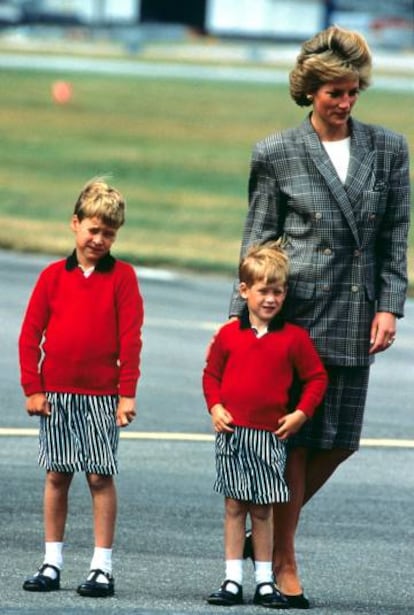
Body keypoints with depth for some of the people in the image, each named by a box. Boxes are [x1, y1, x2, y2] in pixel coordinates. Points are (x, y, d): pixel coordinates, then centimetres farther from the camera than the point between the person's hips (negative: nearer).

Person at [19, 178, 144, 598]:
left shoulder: (122, 277, -1)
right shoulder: (53, 276, 4)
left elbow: (130, 338, -3)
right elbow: (30, 334, 5)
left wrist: (127, 393, -7)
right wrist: (32, 388, -1)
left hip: (102, 394, -2)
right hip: (55, 392, 2)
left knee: (100, 476, -1)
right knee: (56, 475, 6)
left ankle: (102, 567, 3)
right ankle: (52, 563, 12)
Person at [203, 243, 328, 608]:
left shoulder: (294, 338, 0)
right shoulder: (229, 335, 2)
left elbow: (316, 378, 7)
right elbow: (211, 374, 12)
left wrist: (301, 414, -3)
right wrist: (215, 407, -2)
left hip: (270, 435, -1)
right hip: (232, 432, 1)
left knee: (263, 510, 3)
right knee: (234, 508, 2)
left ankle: (265, 582, 9)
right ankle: (233, 581, 4)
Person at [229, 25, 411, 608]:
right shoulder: (276, 154, 0)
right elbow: (257, 240, 4)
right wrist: (240, 319, 0)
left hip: (355, 318, 4)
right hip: (296, 311, -4)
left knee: (340, 440, 4)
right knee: (297, 438, -3)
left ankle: (271, 531, 25)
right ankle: (283, 561, 8)